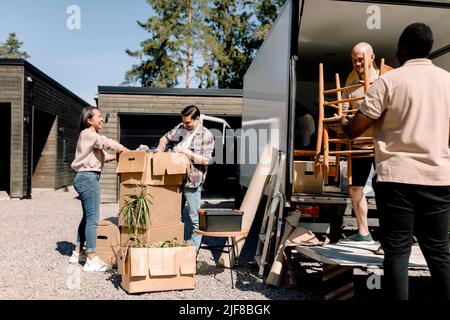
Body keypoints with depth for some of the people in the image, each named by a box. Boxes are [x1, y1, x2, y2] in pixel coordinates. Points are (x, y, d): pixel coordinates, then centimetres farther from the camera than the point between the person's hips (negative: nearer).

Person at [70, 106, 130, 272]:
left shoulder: (90, 136, 21)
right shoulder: (88, 134, -9)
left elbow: (100, 156, 20)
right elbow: (107, 143, -21)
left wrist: (118, 156, 9)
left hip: (86, 178, 11)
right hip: (88, 178, -11)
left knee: (87, 217, 16)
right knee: (92, 218, -9)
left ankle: (78, 253, 26)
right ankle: (92, 260, -5)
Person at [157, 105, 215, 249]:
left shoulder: (206, 135, -10)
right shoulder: (180, 128, 7)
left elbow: (205, 160, -15)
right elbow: (165, 137, 21)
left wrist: (186, 151, -17)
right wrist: (160, 149, 2)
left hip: (192, 182, -6)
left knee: (194, 217, 3)